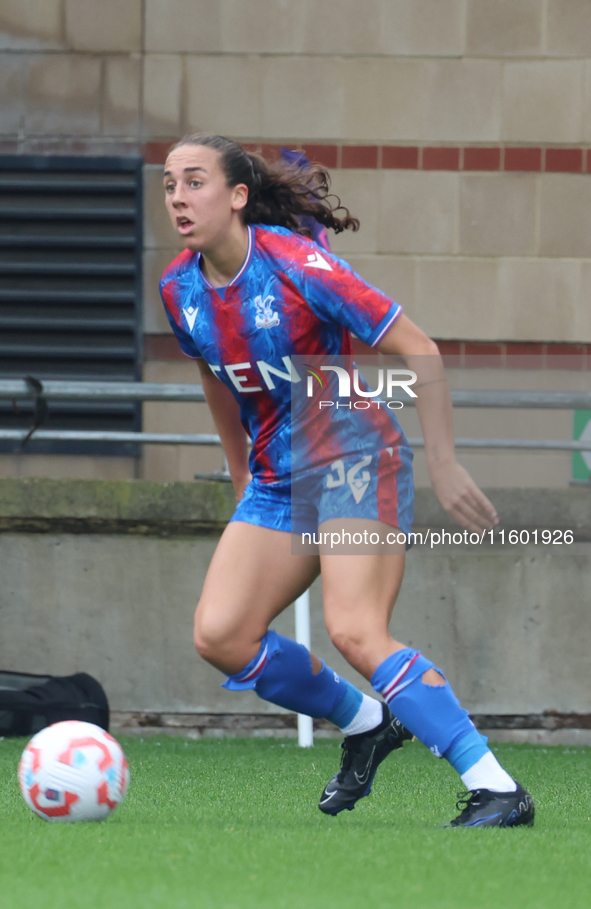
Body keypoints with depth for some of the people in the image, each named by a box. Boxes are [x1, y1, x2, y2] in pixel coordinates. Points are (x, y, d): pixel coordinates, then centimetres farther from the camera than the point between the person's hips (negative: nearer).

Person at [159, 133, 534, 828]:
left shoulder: (297, 266, -18)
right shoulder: (179, 289, 1)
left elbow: (418, 352, -15)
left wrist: (443, 464, -18)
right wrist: (242, 479, 25)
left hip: (354, 458, -7)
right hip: (277, 479, 7)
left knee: (354, 633, -25)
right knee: (218, 636, -8)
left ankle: (497, 791, -22)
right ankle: (364, 725, 14)